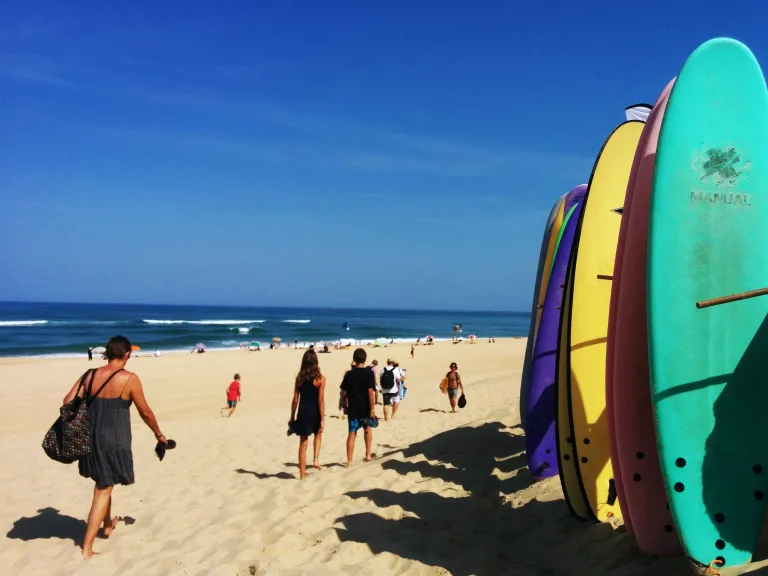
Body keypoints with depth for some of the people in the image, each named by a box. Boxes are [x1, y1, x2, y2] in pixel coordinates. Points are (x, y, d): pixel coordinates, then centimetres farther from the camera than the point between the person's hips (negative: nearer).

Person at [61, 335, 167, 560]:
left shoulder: (90, 375, 1)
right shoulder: (129, 379, -12)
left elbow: (68, 401, -1)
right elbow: (145, 412, -4)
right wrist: (158, 434, 10)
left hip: (91, 438, 6)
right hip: (113, 441, -5)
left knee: (103, 483, 27)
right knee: (103, 491, 5)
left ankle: (107, 525, 46)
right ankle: (87, 548, 5)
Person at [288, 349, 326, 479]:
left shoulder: (299, 377, 1)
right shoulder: (320, 378, -8)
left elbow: (295, 400, 3)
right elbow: (321, 400, -10)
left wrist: (292, 417, 12)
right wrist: (322, 419, -7)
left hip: (303, 412, 2)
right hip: (315, 413, -2)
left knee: (303, 444, 12)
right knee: (318, 433, 30)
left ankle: (302, 474, 18)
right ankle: (316, 459, 12)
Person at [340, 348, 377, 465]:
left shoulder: (349, 374, 2)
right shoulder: (368, 373, -9)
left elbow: (344, 392, 6)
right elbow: (370, 392, -14)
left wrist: (346, 405, 19)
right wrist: (372, 409, -11)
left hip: (353, 408, 2)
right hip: (365, 408, -2)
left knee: (352, 433, 5)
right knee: (368, 428, 23)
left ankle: (349, 461, 3)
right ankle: (368, 454, 24)